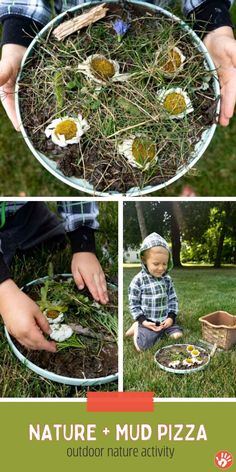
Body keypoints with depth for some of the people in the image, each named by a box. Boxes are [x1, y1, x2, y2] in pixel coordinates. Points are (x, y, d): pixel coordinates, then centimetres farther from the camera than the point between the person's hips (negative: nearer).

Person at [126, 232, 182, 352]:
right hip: (148, 322, -4)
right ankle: (137, 327, 11)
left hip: (165, 320, 4)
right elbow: (133, 304, -7)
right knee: (141, 347, -18)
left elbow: (173, 299, 8)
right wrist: (143, 321, -15)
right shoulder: (138, 280, -12)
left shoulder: (167, 279, 2)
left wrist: (171, 317, -6)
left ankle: (161, 331, 11)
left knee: (177, 335, -14)